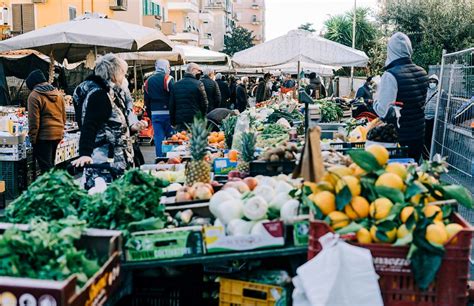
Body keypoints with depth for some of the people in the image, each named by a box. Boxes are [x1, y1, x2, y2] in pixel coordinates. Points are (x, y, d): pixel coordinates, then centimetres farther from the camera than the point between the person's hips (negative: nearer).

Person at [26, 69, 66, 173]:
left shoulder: (34, 95, -10)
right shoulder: (57, 93, 12)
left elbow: (33, 120, -13)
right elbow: (64, 116, 16)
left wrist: (32, 138, -7)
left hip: (44, 136, -7)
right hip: (58, 134, 7)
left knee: (45, 166, -3)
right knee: (50, 164, 18)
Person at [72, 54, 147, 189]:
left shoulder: (111, 93, 16)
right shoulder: (98, 94, -13)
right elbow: (89, 127, -25)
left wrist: (132, 128, 14)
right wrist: (85, 154, -36)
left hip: (118, 160, 10)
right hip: (104, 163, -10)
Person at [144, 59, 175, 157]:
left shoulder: (148, 81, 10)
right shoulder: (168, 79, -8)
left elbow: (147, 102, 13)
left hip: (154, 114, 4)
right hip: (167, 113, -4)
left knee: (158, 139, 7)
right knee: (171, 138, 3)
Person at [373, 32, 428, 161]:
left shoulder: (391, 75, -20)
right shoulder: (422, 73, 2)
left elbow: (383, 111, -21)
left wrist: (376, 101, -2)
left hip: (400, 138, -6)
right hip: (419, 134, 7)